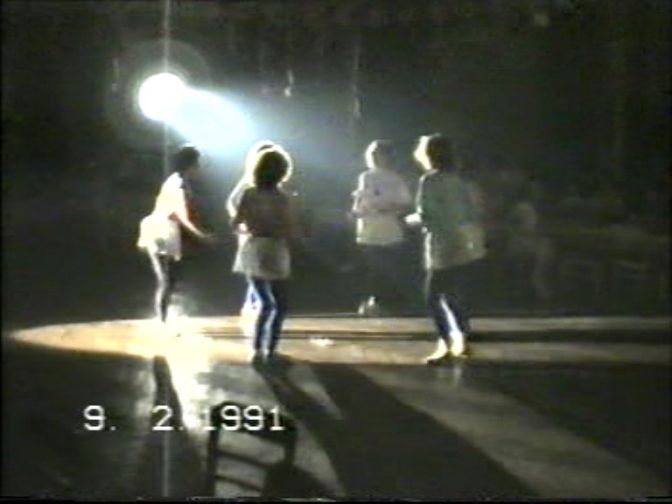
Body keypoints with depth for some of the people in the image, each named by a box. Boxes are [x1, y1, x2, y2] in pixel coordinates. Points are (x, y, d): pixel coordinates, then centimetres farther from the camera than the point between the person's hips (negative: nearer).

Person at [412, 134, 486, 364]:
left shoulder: (430, 181, -11)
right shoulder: (459, 178, 12)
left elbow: (425, 216, -15)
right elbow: (471, 211, 11)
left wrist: (413, 218, 5)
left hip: (446, 248, -8)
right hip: (468, 245, 8)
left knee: (433, 295, 2)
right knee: (453, 295, 17)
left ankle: (446, 345, -2)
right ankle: (461, 340, 17)